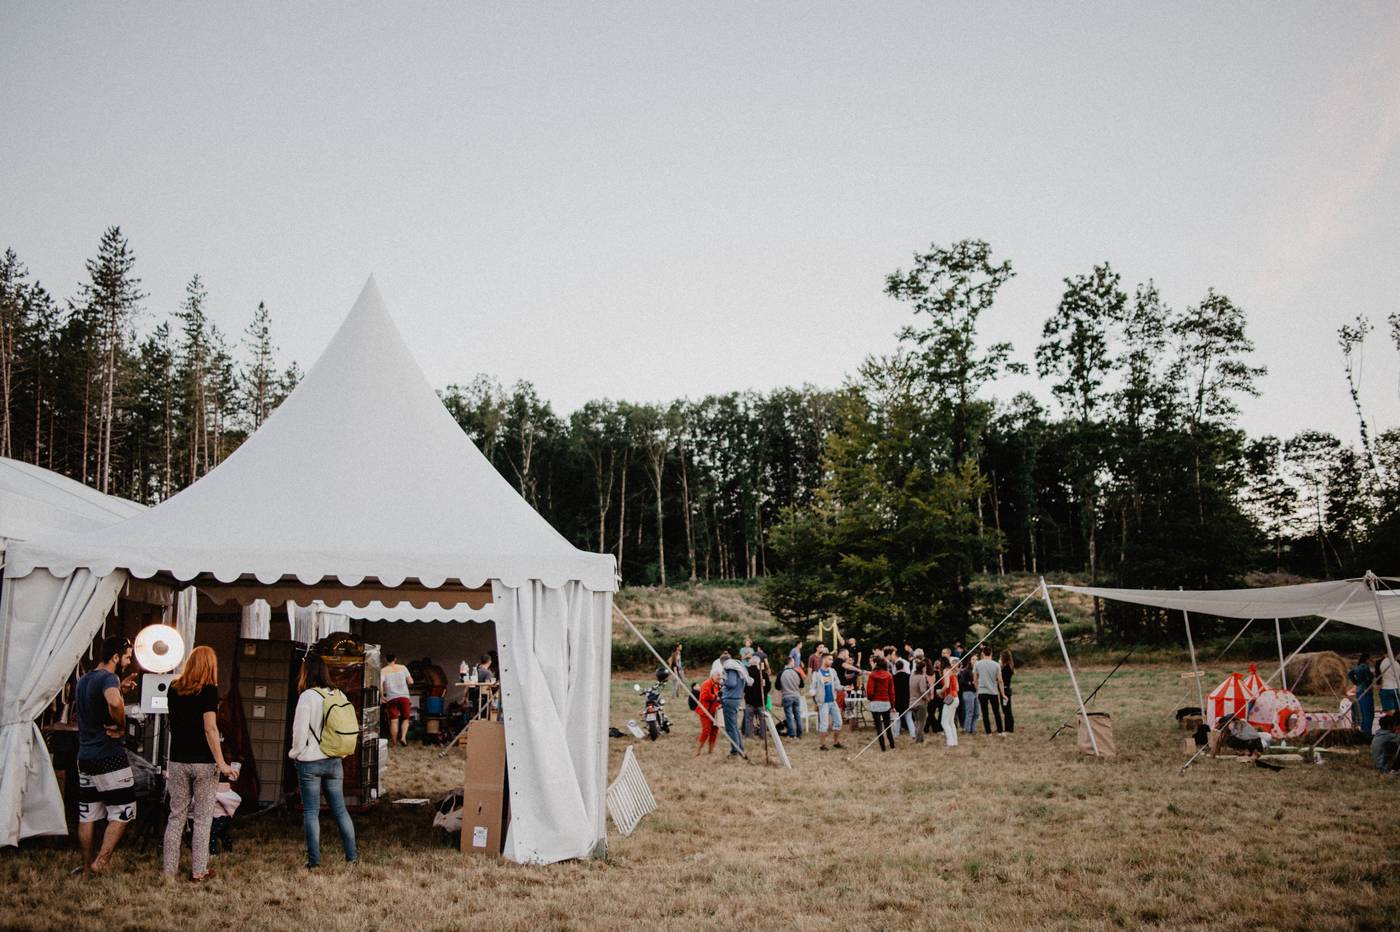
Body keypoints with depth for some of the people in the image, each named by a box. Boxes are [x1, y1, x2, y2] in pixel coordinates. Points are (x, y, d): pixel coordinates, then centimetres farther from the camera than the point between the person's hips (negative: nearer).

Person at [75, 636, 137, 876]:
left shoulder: (83, 680, 13)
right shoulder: (108, 679, -16)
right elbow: (114, 702, -40)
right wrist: (120, 725, -22)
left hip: (85, 757, 8)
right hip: (110, 758, -8)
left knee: (87, 814, 13)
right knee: (121, 813, 2)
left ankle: (87, 865, 20)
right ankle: (102, 861, -2)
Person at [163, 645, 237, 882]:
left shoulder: (174, 688, 6)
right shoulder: (209, 690, -11)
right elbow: (210, 728, -18)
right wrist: (221, 763, -18)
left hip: (178, 761, 4)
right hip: (203, 762, -4)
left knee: (176, 816, 11)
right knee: (202, 819, 5)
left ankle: (168, 869, 13)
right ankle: (198, 871, 8)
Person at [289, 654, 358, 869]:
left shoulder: (308, 696, -14)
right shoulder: (339, 695, 3)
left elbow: (300, 731, -13)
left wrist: (295, 753, 4)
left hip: (309, 763, -5)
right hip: (334, 762, 5)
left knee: (311, 812, 3)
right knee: (339, 809, 12)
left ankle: (314, 860, 5)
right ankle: (352, 855, 15)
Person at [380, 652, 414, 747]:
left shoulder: (383, 671, 2)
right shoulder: (403, 668, 6)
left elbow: (379, 684, -12)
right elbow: (411, 681, 3)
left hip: (391, 698, -1)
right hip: (404, 697, 1)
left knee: (394, 721, 2)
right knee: (405, 719, 11)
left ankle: (394, 743, 3)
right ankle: (403, 737, -10)